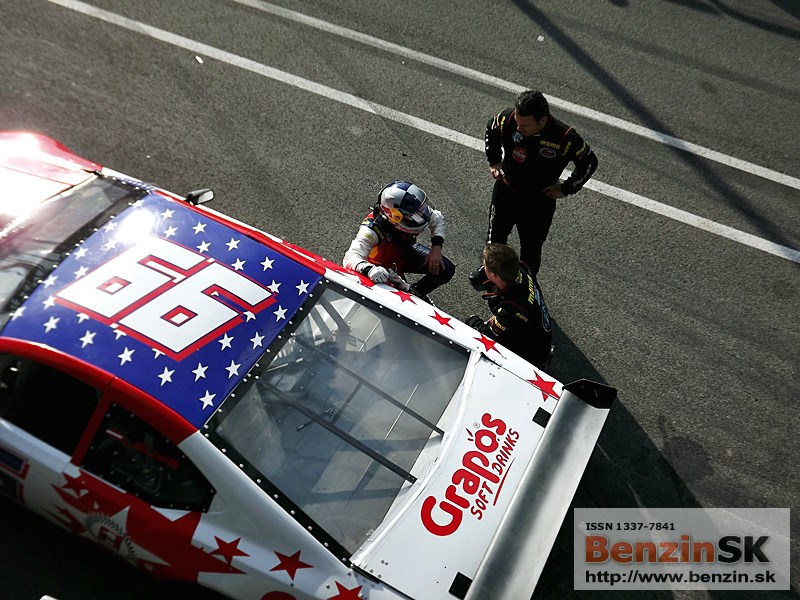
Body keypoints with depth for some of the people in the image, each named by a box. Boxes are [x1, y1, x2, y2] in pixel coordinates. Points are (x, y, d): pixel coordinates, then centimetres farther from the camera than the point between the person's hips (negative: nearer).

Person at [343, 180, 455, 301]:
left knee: (446, 270, -7)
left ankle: (417, 292, 16)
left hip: (407, 251, 5)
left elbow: (437, 219, -5)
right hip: (383, 267, -4)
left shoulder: (411, 212, -26)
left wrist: (436, 247, -18)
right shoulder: (373, 229, -41)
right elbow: (351, 258, -51)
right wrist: (369, 269, -72)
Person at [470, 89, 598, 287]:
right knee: (495, 235, 23)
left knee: (531, 249, 14)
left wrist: (566, 188, -8)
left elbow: (589, 162, -9)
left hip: (539, 203, -3)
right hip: (504, 192, 3)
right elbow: (491, 129, 4)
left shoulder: (566, 138, -28)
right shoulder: (508, 118, -22)